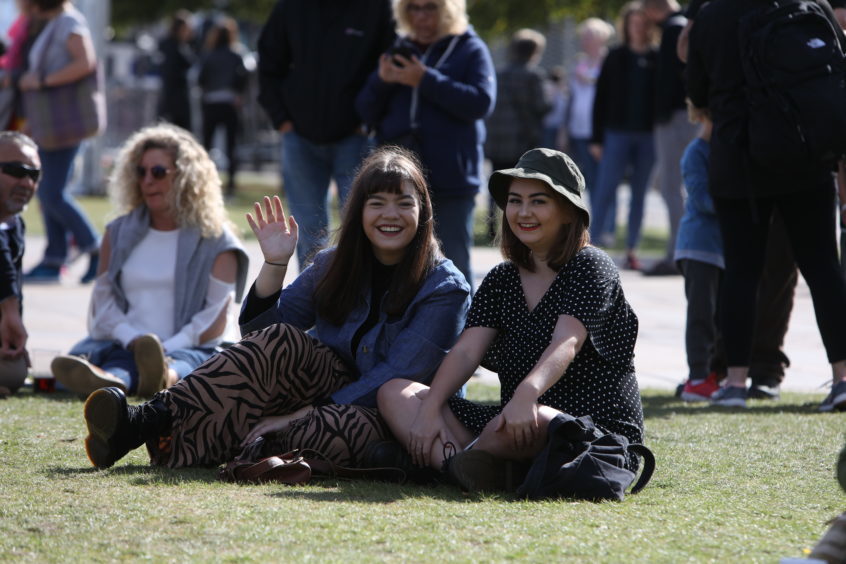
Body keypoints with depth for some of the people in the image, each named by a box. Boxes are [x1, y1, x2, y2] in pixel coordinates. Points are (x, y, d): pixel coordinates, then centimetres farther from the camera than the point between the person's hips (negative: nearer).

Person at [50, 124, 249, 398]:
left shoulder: (215, 240, 10)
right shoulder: (119, 233, 22)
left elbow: (215, 320, 1)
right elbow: (102, 298, 14)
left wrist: (166, 349, -15)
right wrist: (131, 338, -8)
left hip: (187, 348, -3)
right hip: (122, 345, 3)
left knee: (180, 363, -40)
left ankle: (163, 376, -77)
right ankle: (108, 382, -70)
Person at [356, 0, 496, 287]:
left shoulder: (470, 51, 3)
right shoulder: (399, 52, 15)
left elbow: (481, 102, -12)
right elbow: (366, 112, 14)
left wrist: (426, 81, -16)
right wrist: (381, 81, -6)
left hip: (450, 178, -5)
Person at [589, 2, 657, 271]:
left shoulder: (658, 59, 5)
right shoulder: (615, 57, 4)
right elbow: (601, 98, 4)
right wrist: (597, 138, -1)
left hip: (648, 137, 1)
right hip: (617, 134, -1)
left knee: (639, 194, 5)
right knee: (605, 191, -7)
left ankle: (632, 251, 10)